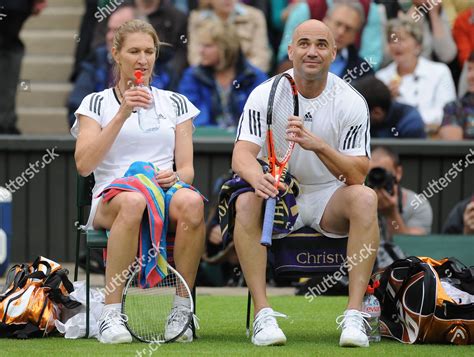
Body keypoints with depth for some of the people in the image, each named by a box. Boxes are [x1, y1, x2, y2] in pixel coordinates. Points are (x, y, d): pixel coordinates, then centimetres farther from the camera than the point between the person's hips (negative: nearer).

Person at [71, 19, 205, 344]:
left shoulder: (176, 104, 21)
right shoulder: (96, 103, 13)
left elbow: (187, 168, 14)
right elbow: (84, 165, -2)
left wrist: (176, 177, -11)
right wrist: (123, 114, -9)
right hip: (112, 198, -2)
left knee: (191, 202, -37)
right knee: (133, 201, -41)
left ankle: (181, 311, -31)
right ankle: (111, 315, -41)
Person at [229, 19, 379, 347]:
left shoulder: (351, 101, -7)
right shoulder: (266, 94, -6)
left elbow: (357, 175, -15)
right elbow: (242, 154, -17)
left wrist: (319, 146, -33)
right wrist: (257, 177, -42)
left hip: (329, 198, 0)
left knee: (365, 198, -31)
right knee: (246, 201, -32)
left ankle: (354, 314, -33)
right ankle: (263, 314, -33)